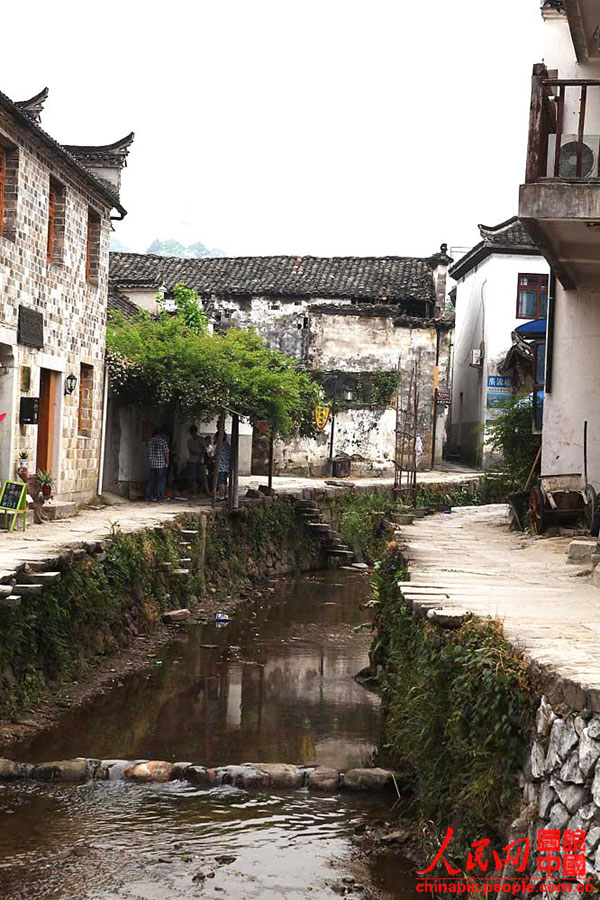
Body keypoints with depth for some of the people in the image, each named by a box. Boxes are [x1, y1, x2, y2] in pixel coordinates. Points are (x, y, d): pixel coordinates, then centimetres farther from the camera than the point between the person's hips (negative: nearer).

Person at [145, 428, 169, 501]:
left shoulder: (150, 441, 6)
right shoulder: (163, 441, -5)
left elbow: (149, 452, 11)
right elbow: (166, 452, -5)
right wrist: (167, 462, 3)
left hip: (151, 463, 4)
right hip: (161, 464, -4)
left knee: (151, 480, 8)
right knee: (160, 480, 3)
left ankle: (149, 496, 8)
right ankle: (159, 496, 2)